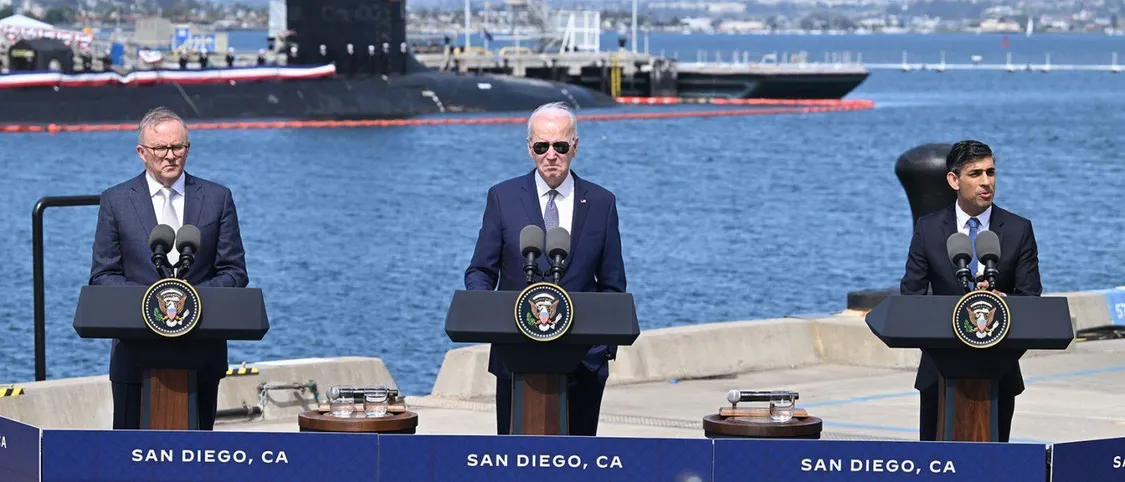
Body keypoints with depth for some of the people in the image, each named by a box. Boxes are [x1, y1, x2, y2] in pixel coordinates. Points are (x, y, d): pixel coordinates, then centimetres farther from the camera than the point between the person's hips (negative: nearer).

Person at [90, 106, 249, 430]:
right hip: (137, 352, -1)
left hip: (201, 354, 1)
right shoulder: (116, 201, 5)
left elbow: (235, 272, 5)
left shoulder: (217, 198, 7)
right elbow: (103, 275, 3)